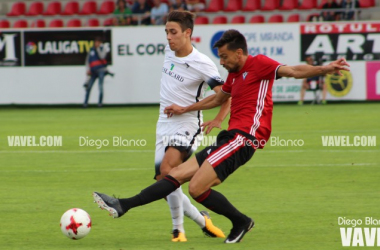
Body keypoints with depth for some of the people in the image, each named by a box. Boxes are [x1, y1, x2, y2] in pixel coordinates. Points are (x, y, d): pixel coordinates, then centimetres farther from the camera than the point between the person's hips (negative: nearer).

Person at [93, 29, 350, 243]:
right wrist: (185, 109, 44)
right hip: (231, 137, 9)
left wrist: (322, 69, -32)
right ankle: (124, 205, 4)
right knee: (177, 174, 5)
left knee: (197, 187, -16)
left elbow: (293, 71, -16)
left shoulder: (259, 64, -5)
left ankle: (241, 221, 0)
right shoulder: (234, 74, 22)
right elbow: (217, 99, 39)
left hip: (245, 138, -9)